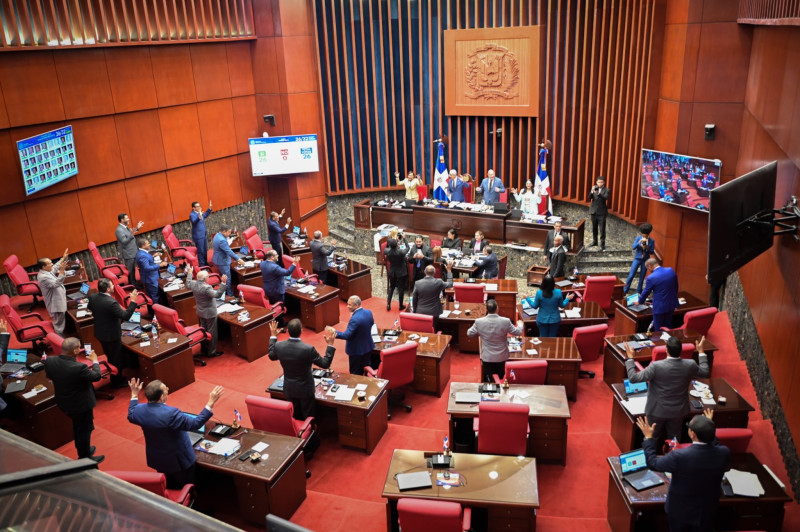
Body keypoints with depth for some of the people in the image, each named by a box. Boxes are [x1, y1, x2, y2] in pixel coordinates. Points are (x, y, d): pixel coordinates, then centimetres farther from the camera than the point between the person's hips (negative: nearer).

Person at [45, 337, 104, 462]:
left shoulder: (49, 361, -19)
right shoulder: (79, 367, -37)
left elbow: (49, 376, 4)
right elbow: (96, 376, -18)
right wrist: (95, 361, -2)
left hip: (63, 403, 7)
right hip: (81, 404, -7)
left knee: (77, 426, 29)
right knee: (85, 430, 16)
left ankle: (83, 450, 50)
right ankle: (85, 458, 34)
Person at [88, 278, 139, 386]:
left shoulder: (92, 297, -10)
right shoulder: (111, 302, -34)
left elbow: (90, 308, 11)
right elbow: (126, 316, -32)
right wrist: (133, 301, -30)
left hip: (99, 332, 8)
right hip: (112, 335, -8)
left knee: (109, 356, 27)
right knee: (116, 359, 13)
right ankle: (117, 382, 29)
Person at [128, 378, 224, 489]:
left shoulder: (139, 410, -15)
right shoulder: (171, 414, -36)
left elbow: (131, 417, 10)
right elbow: (195, 423, -31)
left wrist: (134, 395, 18)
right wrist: (210, 404, -32)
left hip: (157, 460, 6)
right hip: (178, 461, -6)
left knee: (169, 489, 28)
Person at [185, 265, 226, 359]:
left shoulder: (193, 284, -7)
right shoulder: (206, 288, -31)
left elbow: (187, 285, 17)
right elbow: (217, 294, -35)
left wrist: (189, 273, 26)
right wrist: (223, 283, -42)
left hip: (200, 312, 8)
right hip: (209, 313, -8)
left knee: (203, 330, 22)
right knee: (212, 332, 6)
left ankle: (204, 350, 35)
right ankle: (212, 352, 15)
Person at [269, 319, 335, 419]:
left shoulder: (279, 346, -17)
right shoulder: (308, 349, -30)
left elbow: (272, 356, 8)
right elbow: (325, 364, -16)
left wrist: (273, 336, 15)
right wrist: (330, 345, -9)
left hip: (289, 389, 4)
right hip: (305, 389, -4)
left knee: (296, 417, 23)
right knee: (309, 418, 15)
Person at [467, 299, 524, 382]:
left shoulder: (479, 322, -18)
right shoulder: (506, 321, -18)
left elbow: (469, 333, 0)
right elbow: (518, 332, -1)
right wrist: (520, 324, 22)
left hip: (487, 357, -1)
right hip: (501, 357, 1)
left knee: (489, 380, 11)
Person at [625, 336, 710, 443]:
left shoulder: (656, 366, -29)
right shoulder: (690, 365, -18)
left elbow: (633, 378, -23)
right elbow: (705, 372, 5)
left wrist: (630, 358, -13)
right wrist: (701, 352, 14)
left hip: (657, 411, -3)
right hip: (678, 411, 3)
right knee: (674, 440, 22)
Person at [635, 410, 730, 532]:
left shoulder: (679, 456, -36)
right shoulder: (724, 453, -25)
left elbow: (652, 463, -17)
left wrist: (648, 437, -7)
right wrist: (709, 428, 8)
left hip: (680, 510, -3)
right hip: (706, 512, 3)